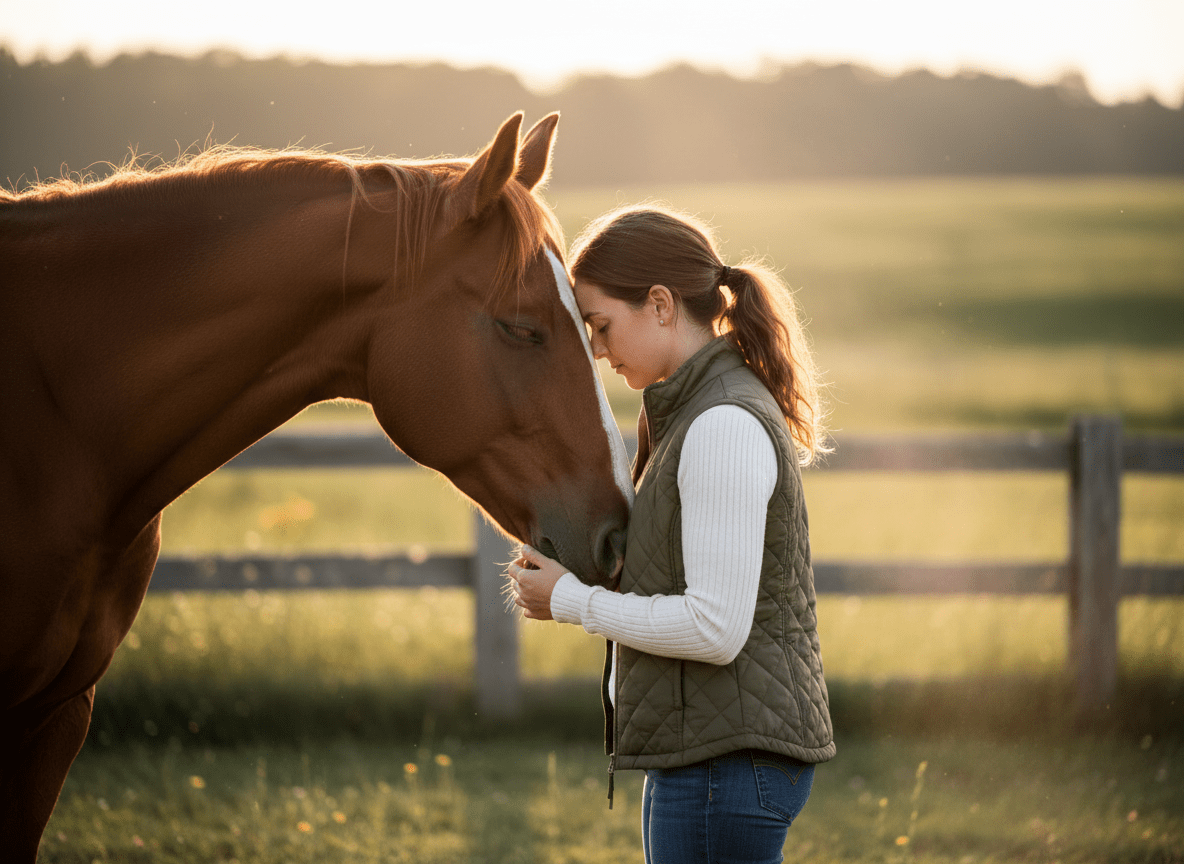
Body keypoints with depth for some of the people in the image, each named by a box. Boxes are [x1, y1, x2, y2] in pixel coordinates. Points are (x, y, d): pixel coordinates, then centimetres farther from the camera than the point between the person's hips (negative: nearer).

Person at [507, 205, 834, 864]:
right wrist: (578, 575, 6)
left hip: (726, 759, -10)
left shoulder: (725, 426, -17)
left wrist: (570, 601, -11)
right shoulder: (694, 414, 15)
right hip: (706, 753, 10)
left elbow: (715, 629, -23)